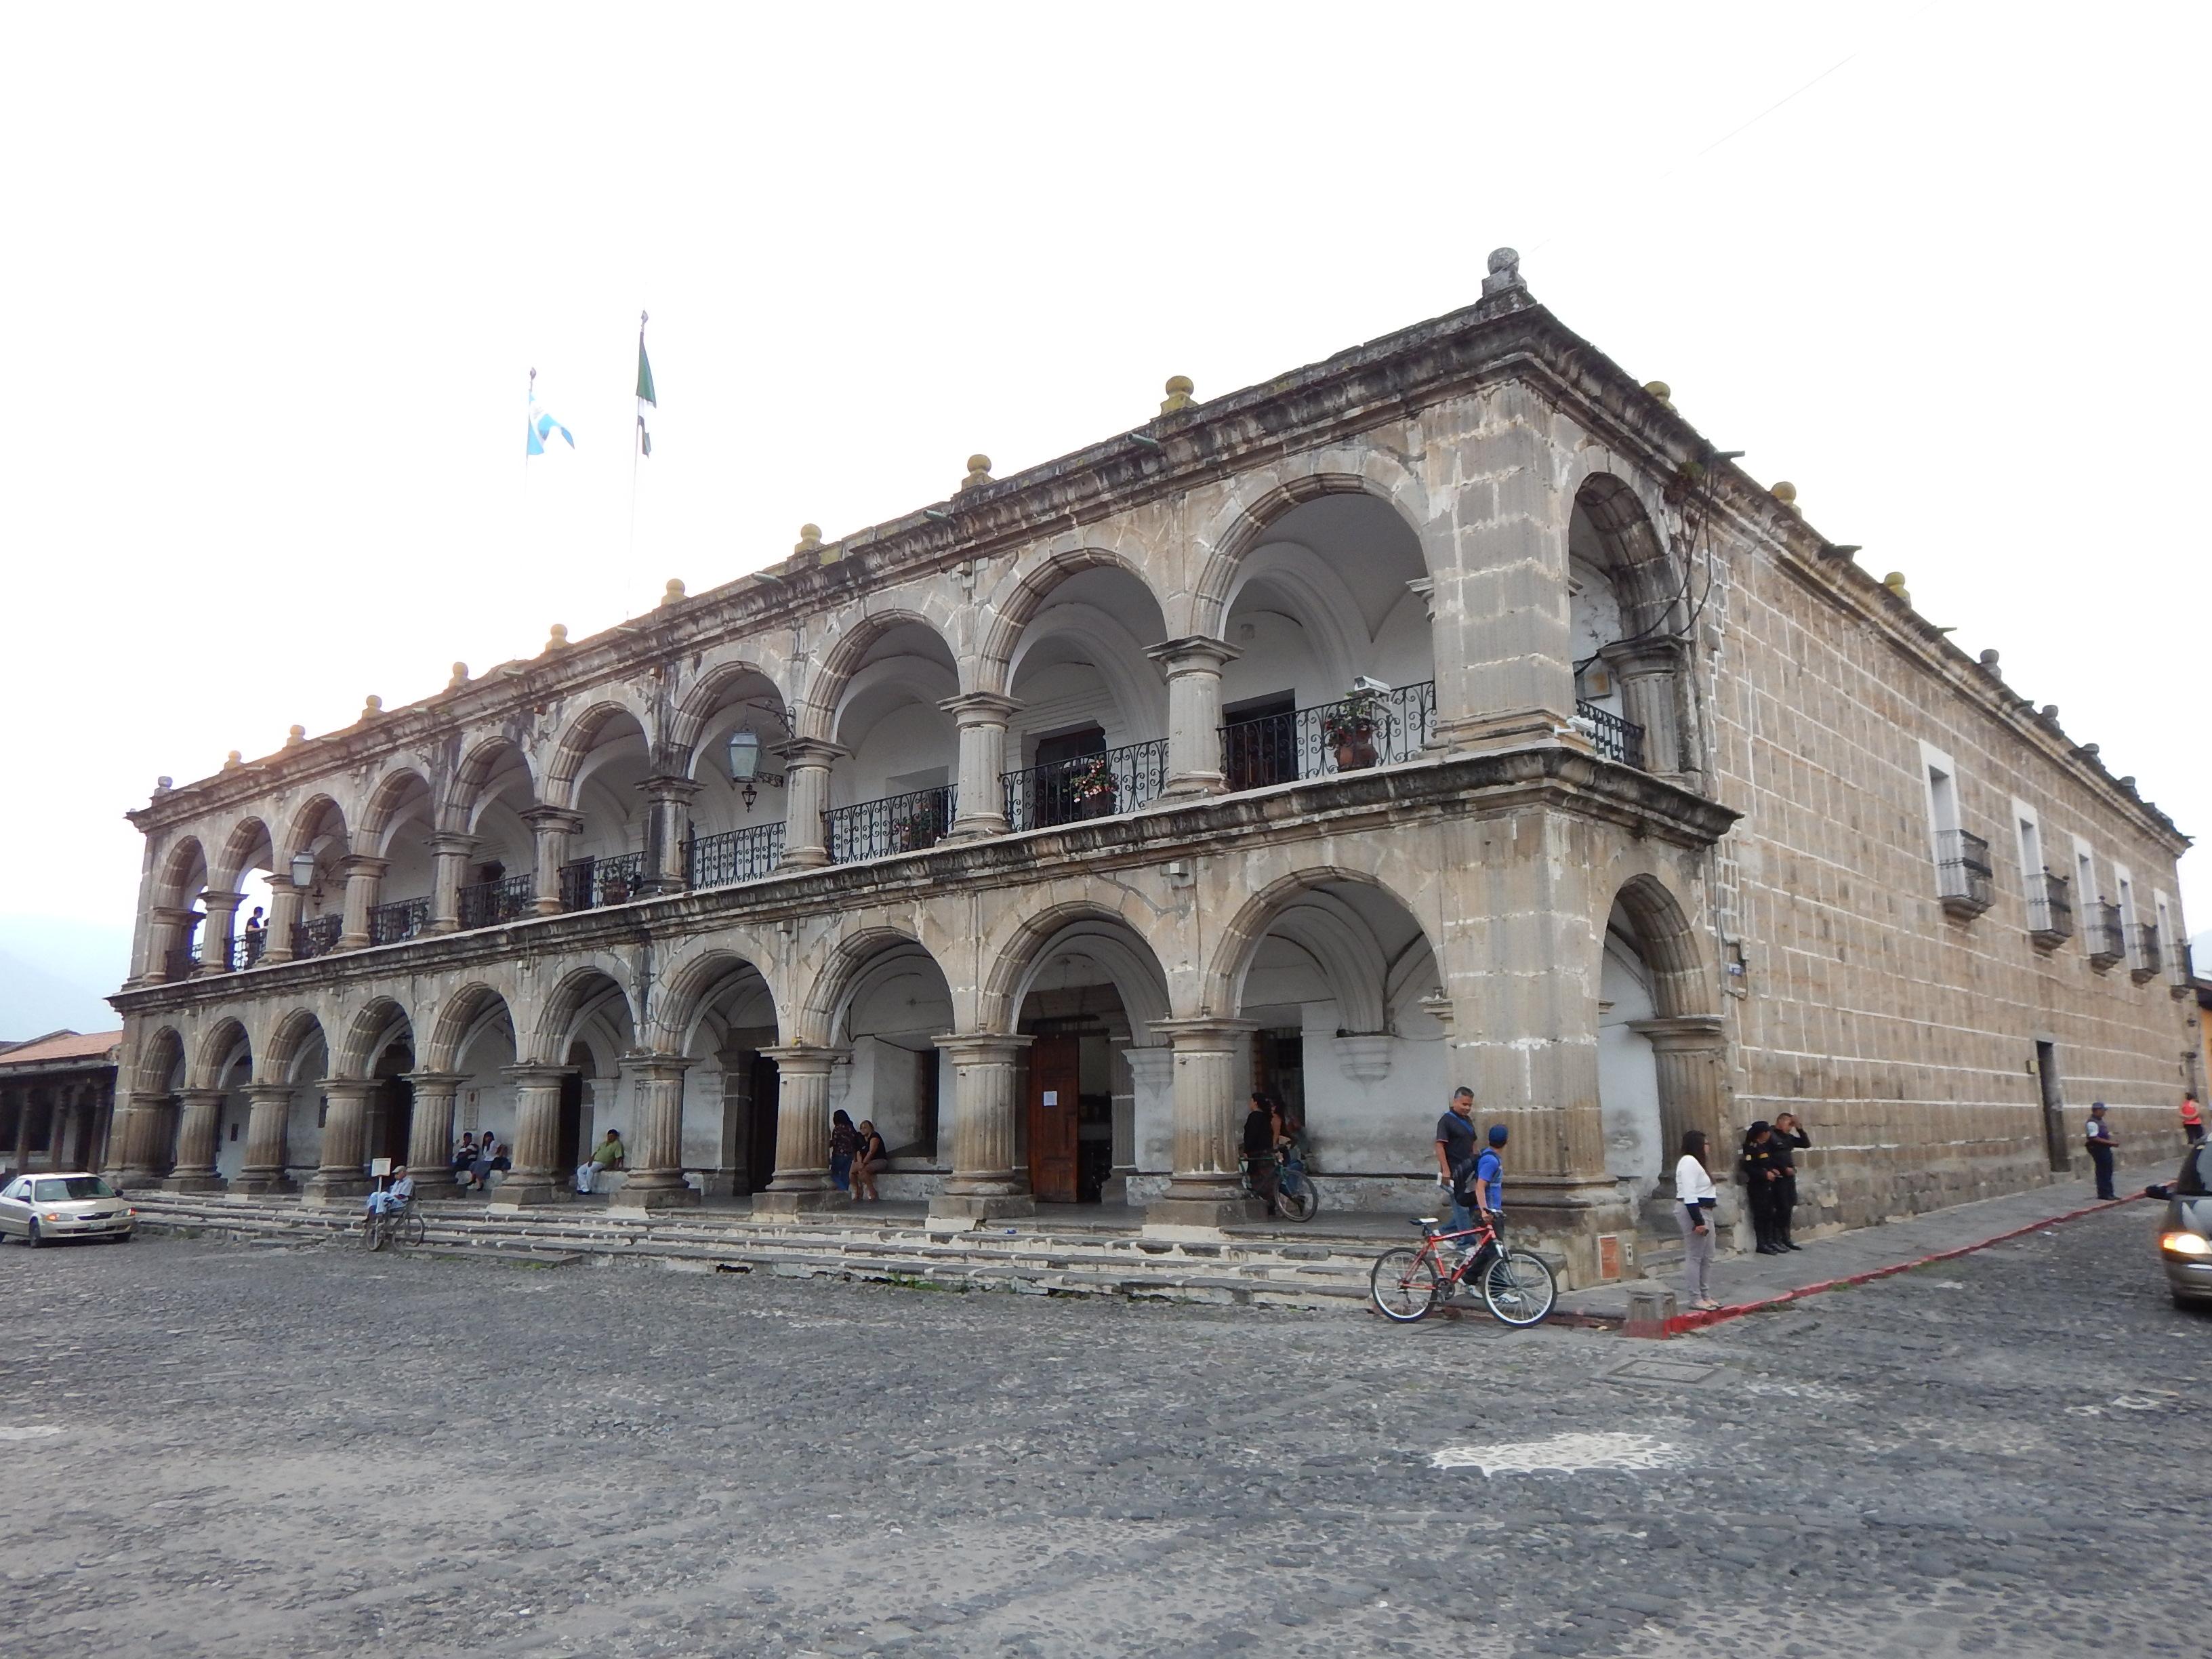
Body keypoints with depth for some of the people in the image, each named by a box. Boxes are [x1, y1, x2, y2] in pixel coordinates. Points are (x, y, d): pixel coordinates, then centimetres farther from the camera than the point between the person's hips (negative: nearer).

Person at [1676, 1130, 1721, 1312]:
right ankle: (1695, 1299, -2)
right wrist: (1698, 1221, -24)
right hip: (1694, 1213, -11)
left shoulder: (1695, 1162, 19)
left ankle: (1706, 1296, 20)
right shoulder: (1689, 1162, -15)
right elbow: (1689, 1195, -21)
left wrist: (1705, 1218, 15)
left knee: (1707, 1258, 13)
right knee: (1694, 1257, -6)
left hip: (1705, 1212, 11)